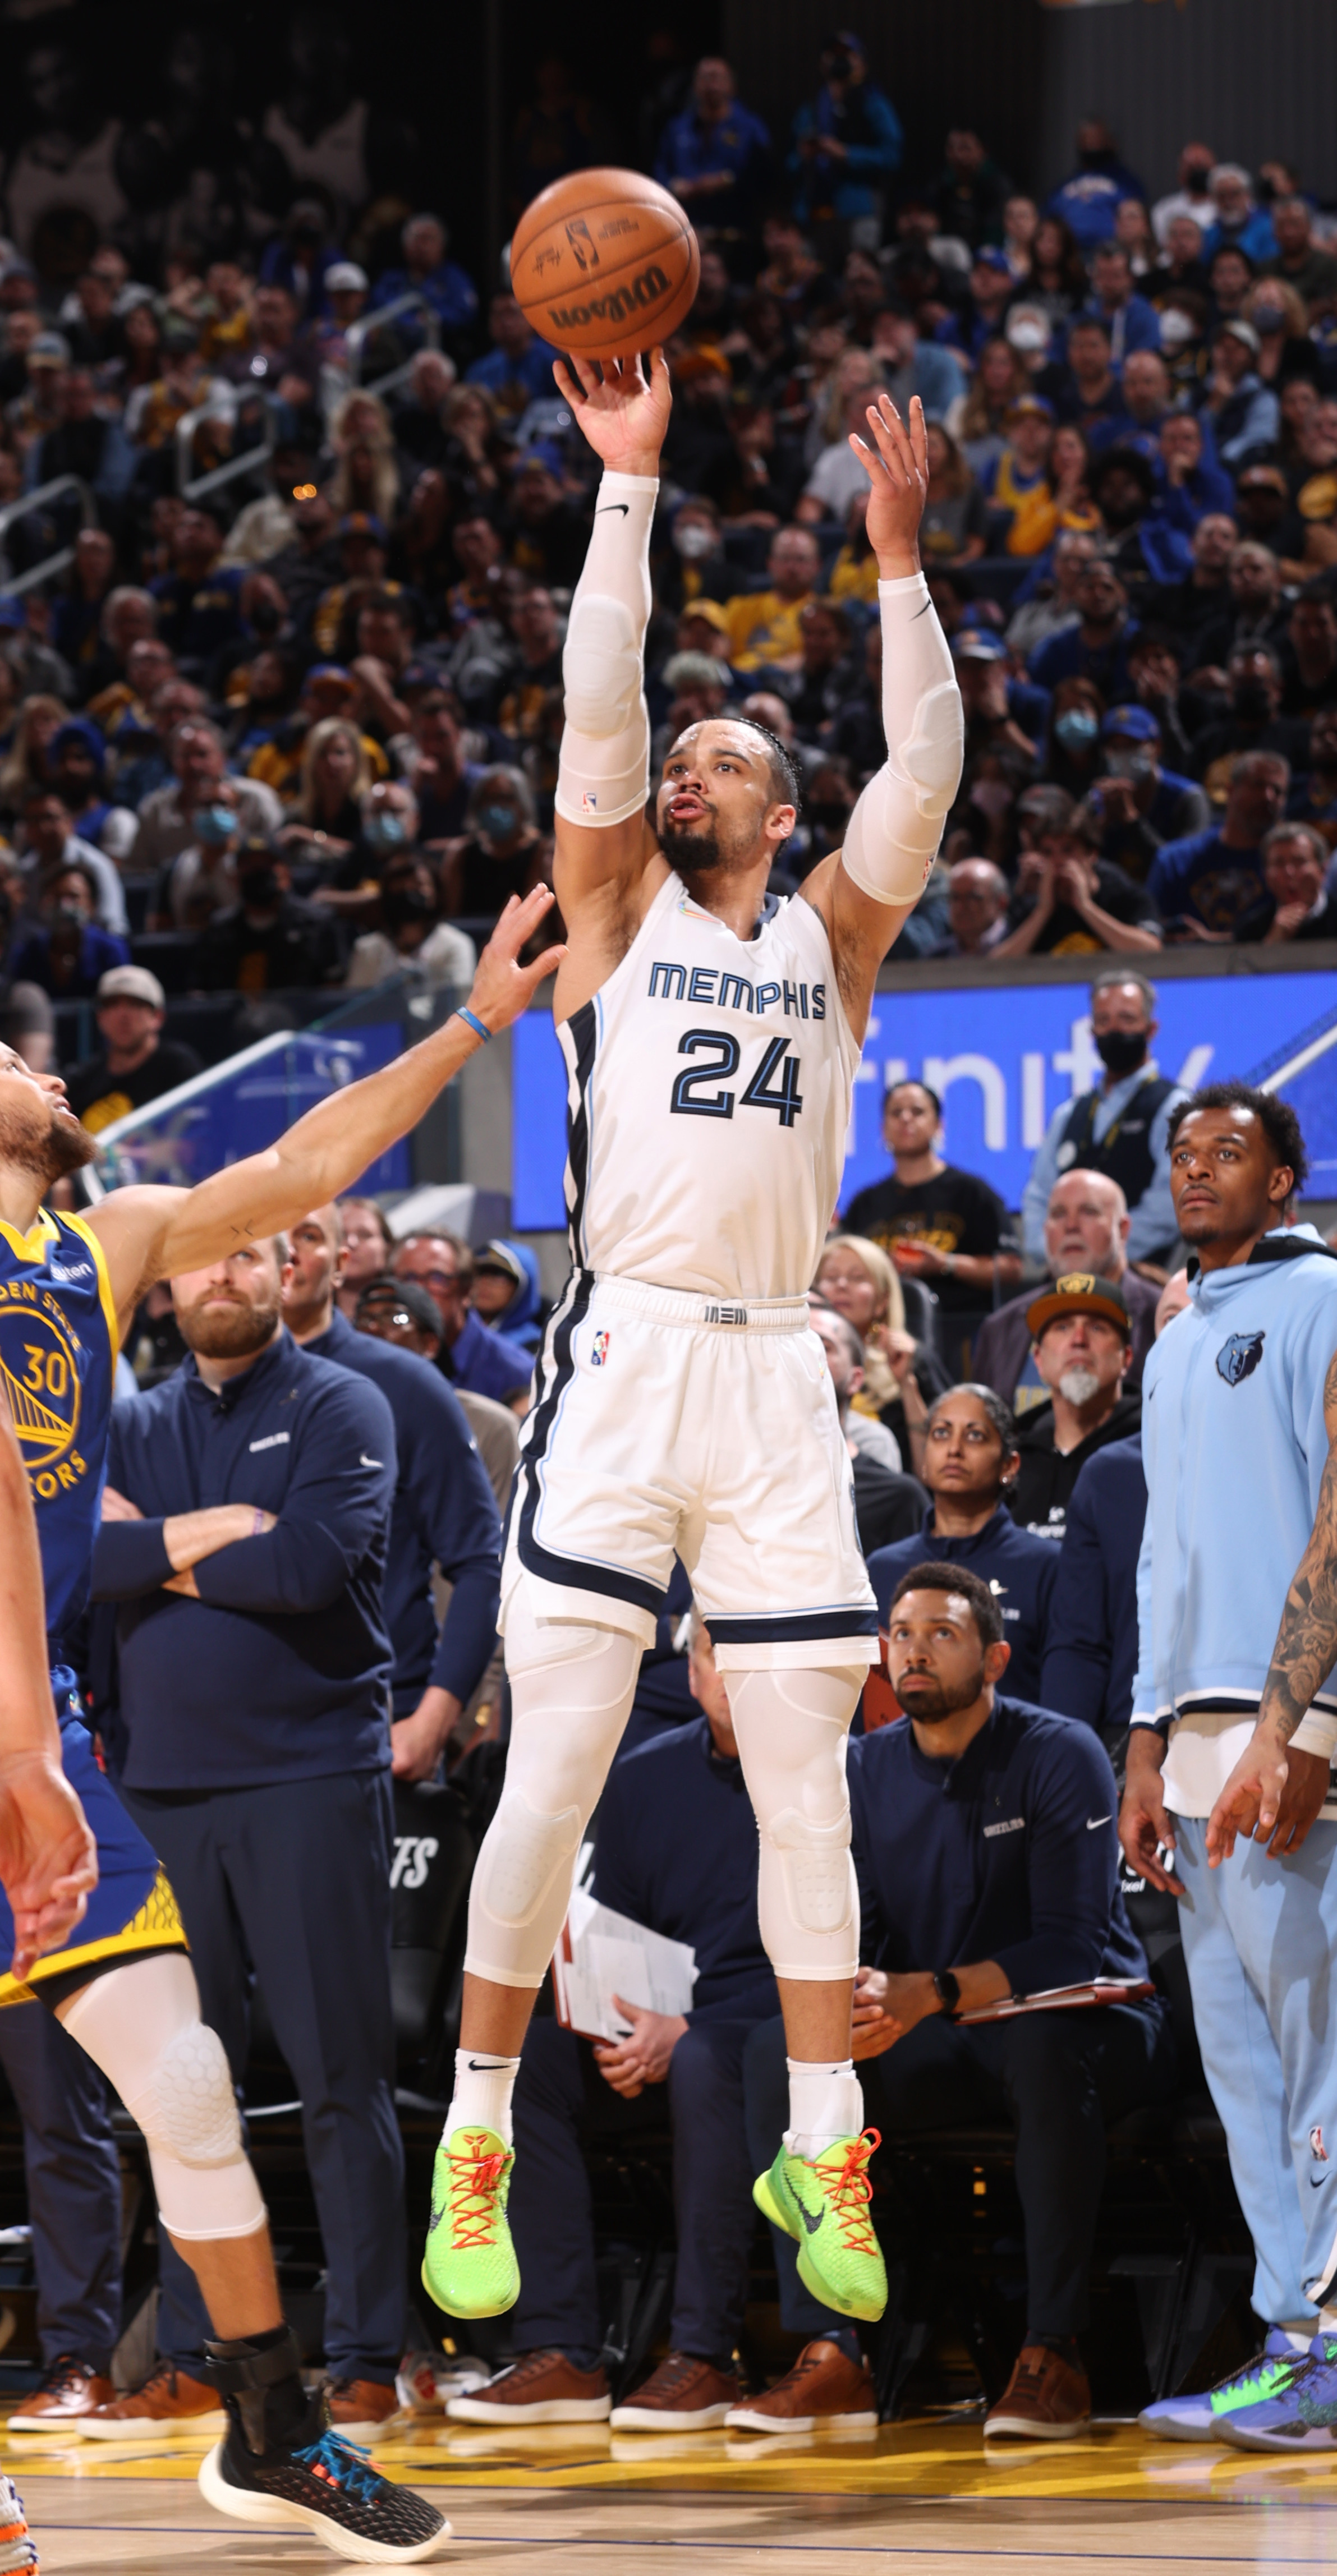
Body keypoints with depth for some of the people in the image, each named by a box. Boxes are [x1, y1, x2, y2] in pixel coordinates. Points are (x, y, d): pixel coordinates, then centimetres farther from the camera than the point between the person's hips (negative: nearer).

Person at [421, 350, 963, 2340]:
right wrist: (632, 483, -5)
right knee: (551, 1774, -5)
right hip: (625, 1359, -2)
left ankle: (820, 2152, 9)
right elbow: (597, 700, -1)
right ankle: (477, 2153, 1)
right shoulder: (620, 910, 10)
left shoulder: (830, 938, 15)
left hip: (776, 1379, 2)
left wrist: (897, 550, -2)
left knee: (805, 1787, 3)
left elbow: (927, 762, 4)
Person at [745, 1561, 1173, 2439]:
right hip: (940, 2054, 5)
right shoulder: (866, 1771, 4)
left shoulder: (1061, 1756, -13)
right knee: (778, 2051, -20)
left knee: (1040, 2037, -40)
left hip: (1086, 2029, -5)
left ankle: (1054, 2354, -35)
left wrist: (932, 1993, -36)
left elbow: (1071, 1947, -21)